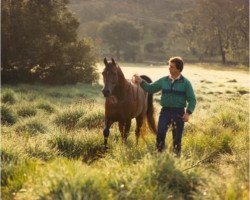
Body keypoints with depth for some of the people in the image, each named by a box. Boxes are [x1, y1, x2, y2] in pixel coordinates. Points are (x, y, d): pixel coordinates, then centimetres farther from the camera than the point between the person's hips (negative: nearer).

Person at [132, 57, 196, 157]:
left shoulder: (185, 83, -3)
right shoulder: (163, 81, 6)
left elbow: (192, 100, -4)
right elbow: (150, 88, 11)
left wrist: (188, 113, -17)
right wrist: (140, 81, -5)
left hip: (179, 112, -2)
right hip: (165, 111, 2)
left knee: (177, 137, 4)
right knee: (160, 133, -11)